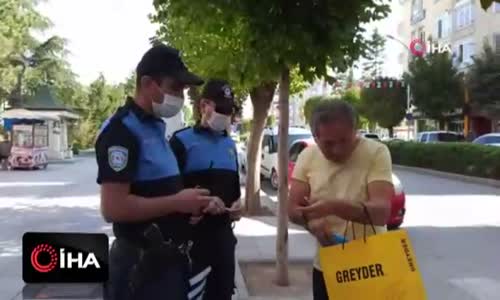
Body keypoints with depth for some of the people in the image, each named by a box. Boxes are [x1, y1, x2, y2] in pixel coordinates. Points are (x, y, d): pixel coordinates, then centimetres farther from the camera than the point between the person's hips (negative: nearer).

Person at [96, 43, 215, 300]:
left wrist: (188, 204, 6)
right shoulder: (121, 131, -17)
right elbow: (113, 208, -26)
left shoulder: (156, 127, 12)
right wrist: (177, 203, -19)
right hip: (141, 264, -9)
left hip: (169, 258, 9)